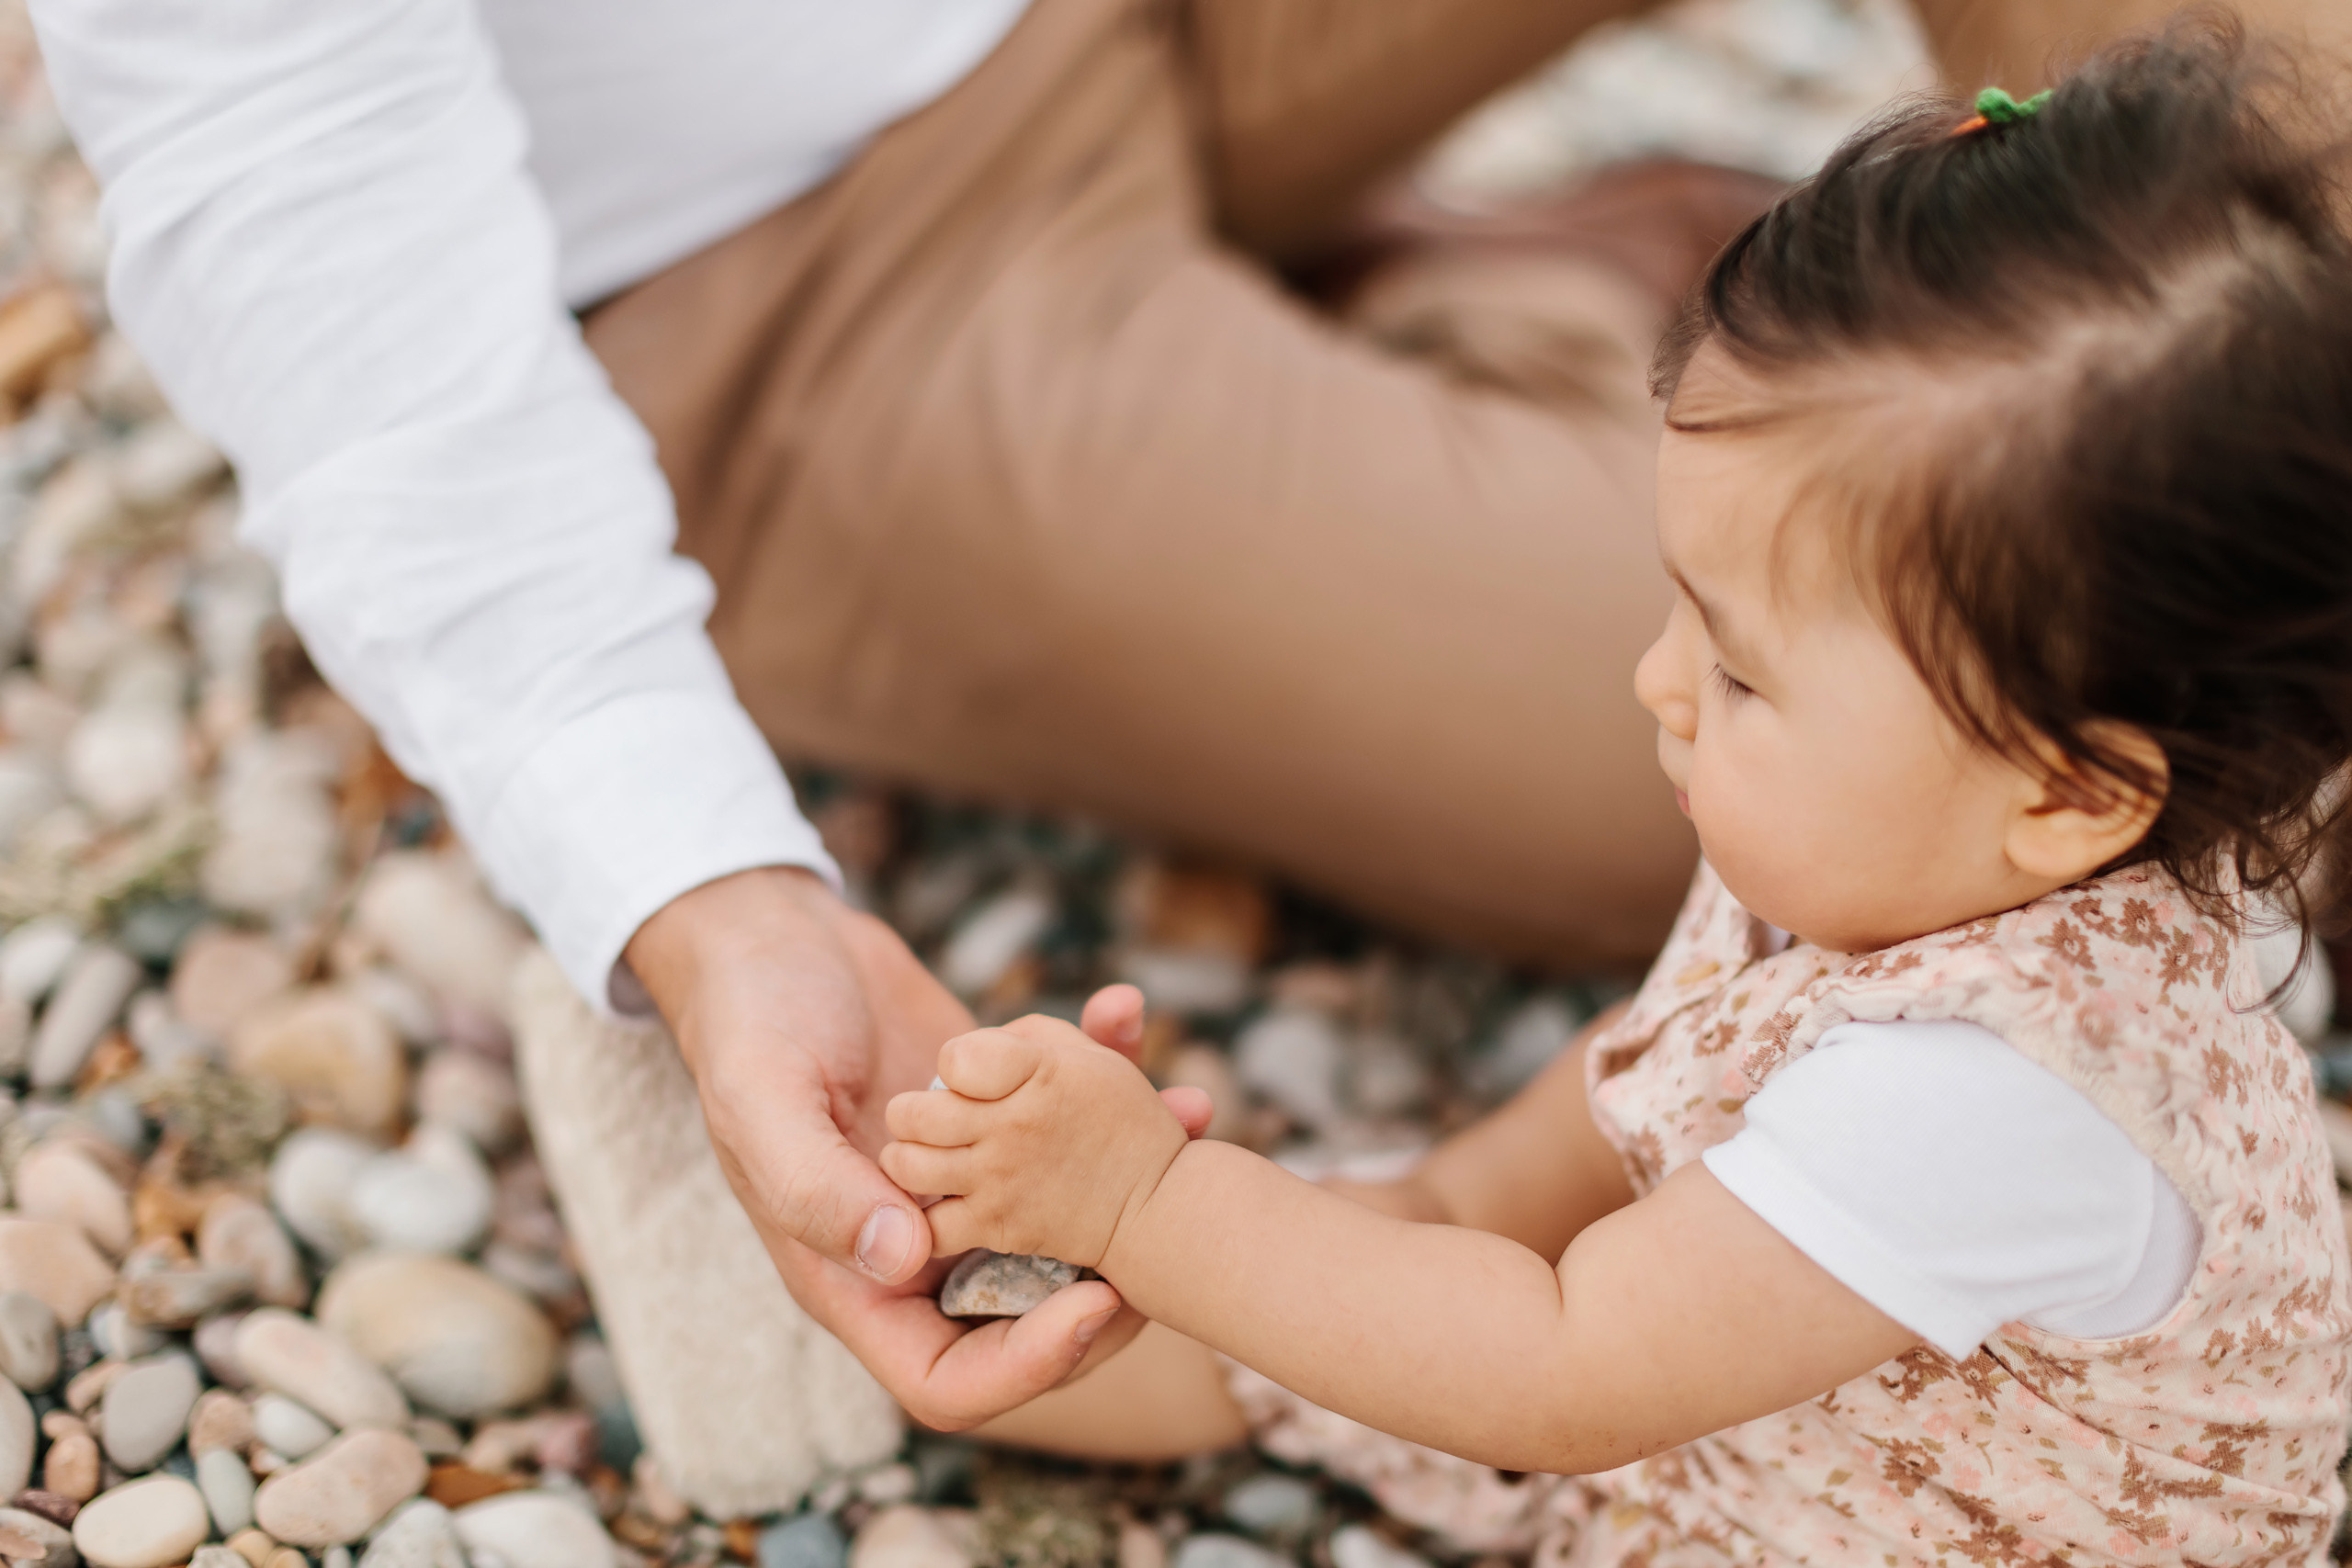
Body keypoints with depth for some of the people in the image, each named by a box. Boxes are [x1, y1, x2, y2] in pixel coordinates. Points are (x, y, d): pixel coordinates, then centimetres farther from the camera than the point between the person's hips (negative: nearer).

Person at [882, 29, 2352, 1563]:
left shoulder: (1987, 1092, -40)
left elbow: (1564, 1378, -34)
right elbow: (1665, 1064, 6)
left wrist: (1142, 1196, -33)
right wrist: (1450, 1208, -5)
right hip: (1731, 1392, 8)